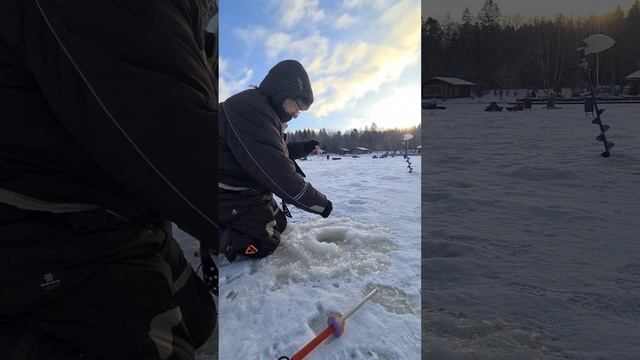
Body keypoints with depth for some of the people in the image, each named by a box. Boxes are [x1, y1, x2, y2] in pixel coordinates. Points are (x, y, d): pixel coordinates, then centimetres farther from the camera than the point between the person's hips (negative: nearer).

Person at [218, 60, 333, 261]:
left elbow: (273, 153, 21)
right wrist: (320, 202, -21)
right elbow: (276, 171, -31)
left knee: (279, 225, 16)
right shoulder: (249, 108, -25)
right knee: (263, 244, -12)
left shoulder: (267, 113, 10)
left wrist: (302, 148, 4)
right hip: (229, 196, -10)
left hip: (248, 190, 10)